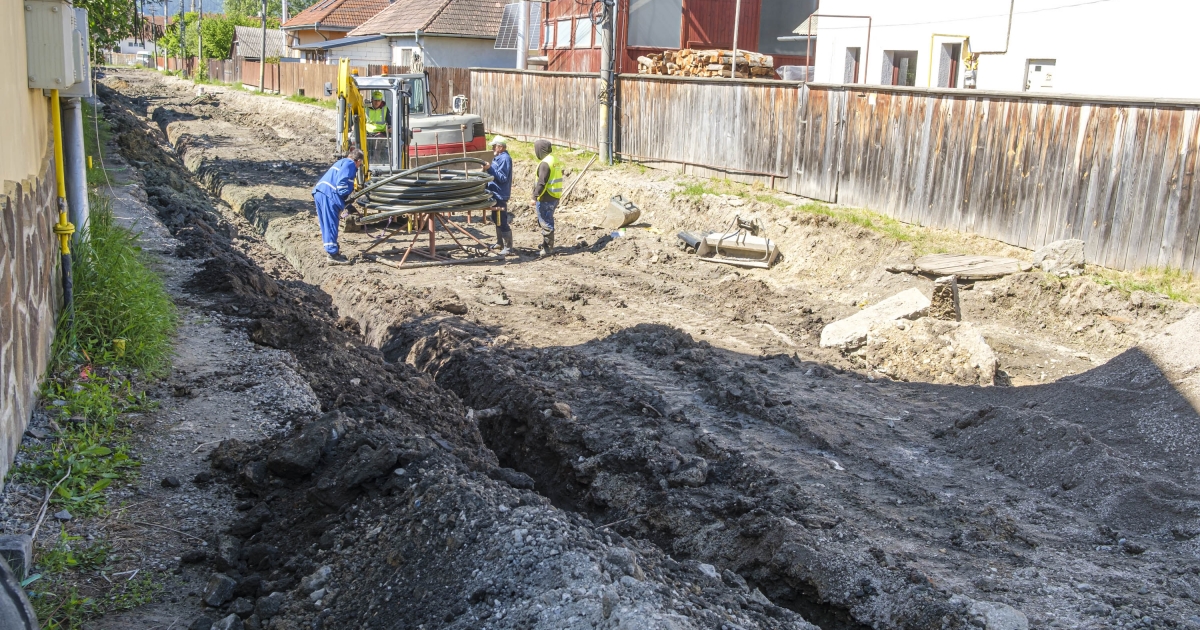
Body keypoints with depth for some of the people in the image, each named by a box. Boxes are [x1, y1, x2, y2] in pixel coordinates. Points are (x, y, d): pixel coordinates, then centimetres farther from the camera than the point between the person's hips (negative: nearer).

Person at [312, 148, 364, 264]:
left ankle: (332, 250, 23)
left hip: (319, 192, 10)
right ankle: (333, 255, -7)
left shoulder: (341, 162, 30)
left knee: (327, 224, 15)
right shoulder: (350, 164, 0)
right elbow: (342, 182, -15)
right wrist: (345, 198, -8)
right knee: (331, 225, -8)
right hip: (328, 195, -10)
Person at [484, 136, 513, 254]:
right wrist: (489, 169, 11)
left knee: (502, 222, -9)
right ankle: (500, 243, 32)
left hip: (500, 195, -11)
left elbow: (503, 178, -25)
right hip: (495, 193, 11)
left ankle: (508, 248, -5)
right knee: (497, 219, 20)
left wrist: (490, 168, -27)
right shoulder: (498, 157, 14)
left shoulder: (505, 159, -18)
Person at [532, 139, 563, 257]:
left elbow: (541, 182, -22)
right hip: (554, 197, 10)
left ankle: (548, 248, 1)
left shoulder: (545, 163, -18)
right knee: (546, 222, 19)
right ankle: (545, 245, 28)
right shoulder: (555, 159, 12)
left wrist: (535, 196, -17)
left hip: (546, 198, -10)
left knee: (546, 223, -3)